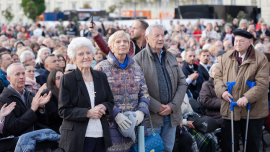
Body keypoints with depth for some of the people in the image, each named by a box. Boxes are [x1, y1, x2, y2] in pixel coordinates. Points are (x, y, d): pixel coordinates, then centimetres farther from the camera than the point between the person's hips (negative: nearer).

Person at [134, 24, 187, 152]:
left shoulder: (171, 57, 12)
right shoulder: (139, 59, -6)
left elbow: (182, 83, 11)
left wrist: (173, 106, -3)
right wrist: (157, 107, -15)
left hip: (171, 115, 5)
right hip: (151, 117, -5)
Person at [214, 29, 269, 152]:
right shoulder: (226, 57, 7)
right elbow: (218, 76, 9)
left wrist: (247, 98, -24)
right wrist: (222, 91, -11)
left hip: (252, 111, -3)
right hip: (229, 109, 3)